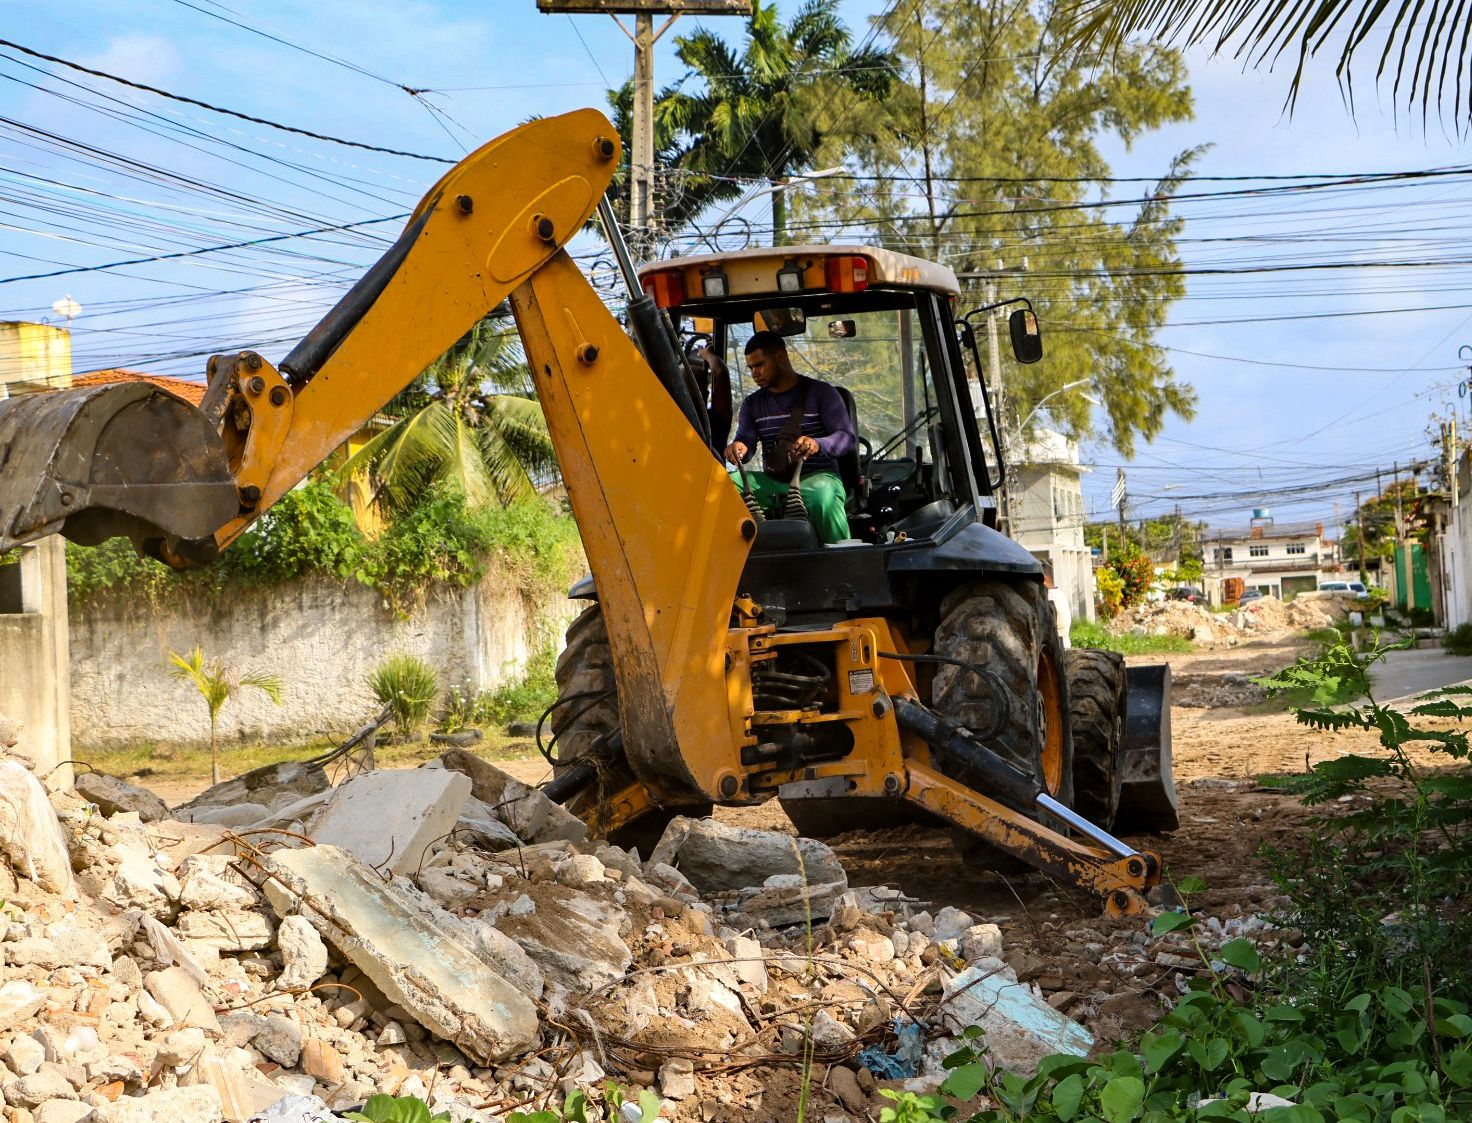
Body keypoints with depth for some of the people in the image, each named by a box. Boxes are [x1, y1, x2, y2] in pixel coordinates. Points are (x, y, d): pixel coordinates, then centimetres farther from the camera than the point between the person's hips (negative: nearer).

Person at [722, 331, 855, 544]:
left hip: (816, 477, -4)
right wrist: (738, 448, -22)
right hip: (772, 482, 4)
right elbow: (745, 441, 5)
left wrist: (817, 445, -29)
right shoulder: (752, 403, 18)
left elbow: (848, 437, -6)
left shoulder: (821, 393, 4)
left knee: (822, 494, -42)